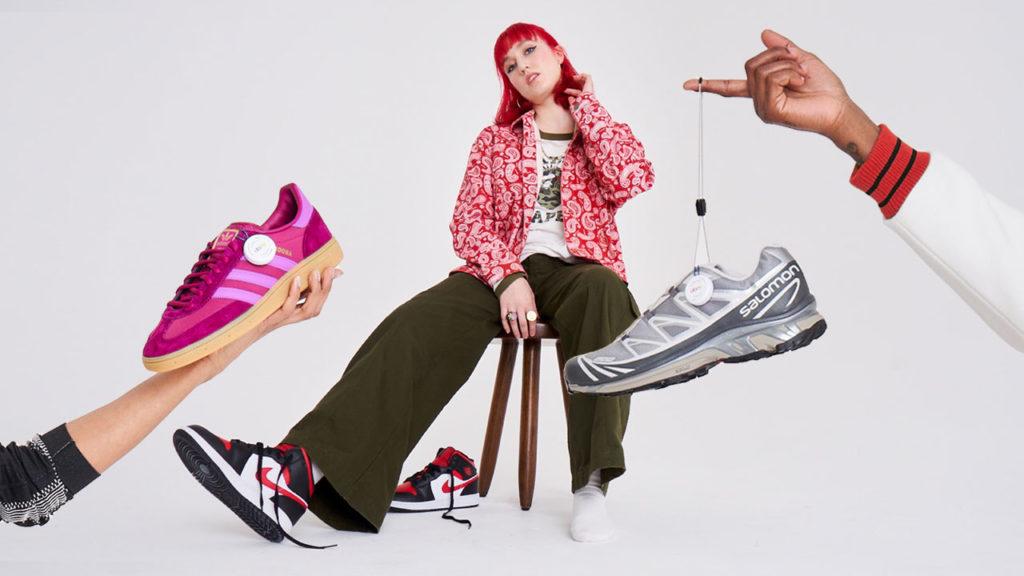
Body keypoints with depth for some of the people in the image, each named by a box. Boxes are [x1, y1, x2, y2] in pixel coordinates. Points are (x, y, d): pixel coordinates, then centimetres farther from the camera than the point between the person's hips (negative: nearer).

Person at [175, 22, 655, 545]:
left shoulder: (600, 133, 18)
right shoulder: (495, 140, 19)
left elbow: (632, 181, -6)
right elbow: (469, 220, 5)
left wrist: (583, 105, 5)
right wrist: (508, 276, -15)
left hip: (577, 271, -1)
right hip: (506, 274, 1)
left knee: (602, 291, -39)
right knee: (420, 323, -29)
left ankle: (591, 487, -43)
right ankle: (303, 471, -46)